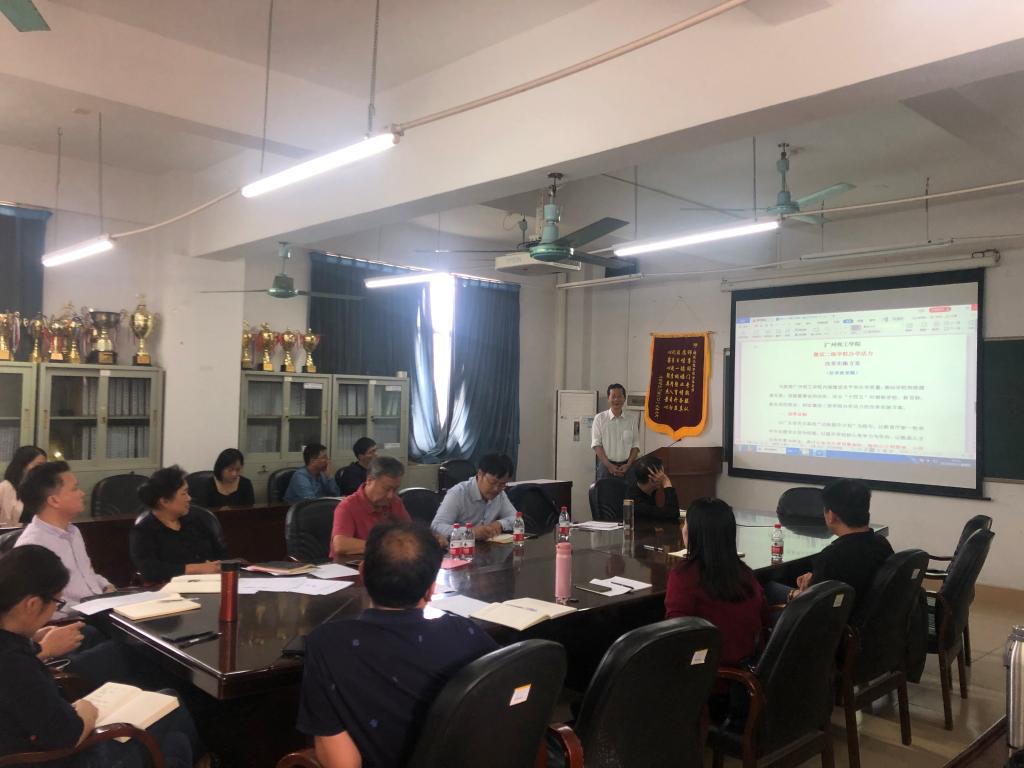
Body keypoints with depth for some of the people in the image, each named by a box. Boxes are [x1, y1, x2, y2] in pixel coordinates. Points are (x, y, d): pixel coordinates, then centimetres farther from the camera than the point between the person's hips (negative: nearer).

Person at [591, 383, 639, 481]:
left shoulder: (632, 420, 7)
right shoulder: (600, 418, 1)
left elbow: (635, 445, 7)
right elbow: (596, 444, -3)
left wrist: (628, 465, -7)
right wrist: (608, 465, -11)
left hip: (625, 466, 2)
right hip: (606, 465, -1)